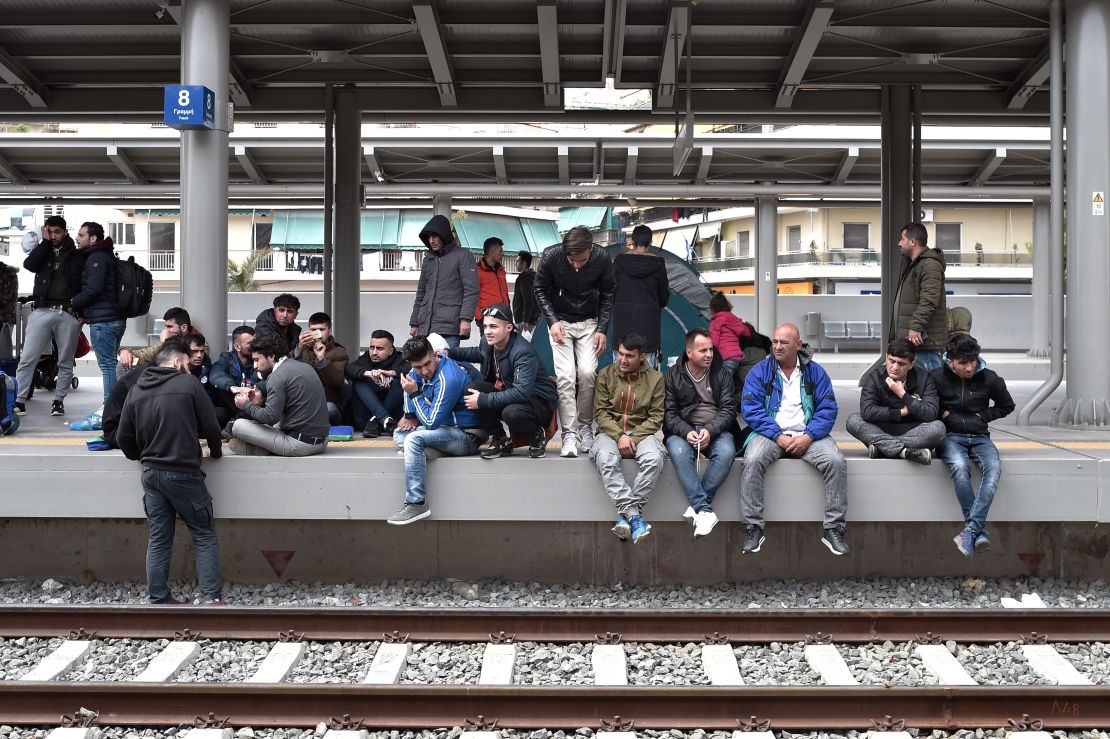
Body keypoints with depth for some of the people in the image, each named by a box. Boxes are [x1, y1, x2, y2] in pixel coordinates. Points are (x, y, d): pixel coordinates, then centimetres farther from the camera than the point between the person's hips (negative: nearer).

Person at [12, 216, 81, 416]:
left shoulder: (76, 255, 7)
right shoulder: (42, 251, 14)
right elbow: (29, 264, -6)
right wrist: (45, 241, -3)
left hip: (68, 313, -1)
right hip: (42, 311, 2)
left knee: (66, 362, 6)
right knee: (27, 359, -4)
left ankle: (59, 401, 17)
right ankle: (19, 401, -1)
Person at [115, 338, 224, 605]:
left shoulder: (136, 389, 8)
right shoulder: (188, 384, -7)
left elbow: (123, 437, 9)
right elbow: (210, 426, -4)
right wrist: (216, 451, 14)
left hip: (150, 473, 5)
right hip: (183, 473, -5)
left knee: (158, 539, 11)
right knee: (204, 536, 3)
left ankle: (159, 599, 12)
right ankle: (212, 597, -2)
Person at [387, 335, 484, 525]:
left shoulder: (448, 378, -25)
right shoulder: (419, 371, 1)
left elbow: (431, 423, -22)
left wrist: (414, 393, -18)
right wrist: (411, 417, 8)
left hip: (467, 436, -10)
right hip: (447, 429, 10)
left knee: (414, 439, -28)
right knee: (399, 434, 15)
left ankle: (417, 503, -27)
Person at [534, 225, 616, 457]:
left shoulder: (602, 259, -20)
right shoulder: (551, 256, -22)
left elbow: (608, 294, -3)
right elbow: (541, 290, -5)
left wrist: (602, 329, -7)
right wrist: (553, 321, -13)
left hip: (589, 322, 1)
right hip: (560, 321, -1)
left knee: (587, 373, -11)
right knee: (565, 375, -12)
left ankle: (585, 427, 7)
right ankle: (569, 434, -7)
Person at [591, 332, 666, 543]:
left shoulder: (655, 378, 5)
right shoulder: (606, 375, 7)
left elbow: (656, 417, 1)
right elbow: (600, 412, 2)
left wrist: (633, 437, -13)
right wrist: (619, 435, -14)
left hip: (642, 433, 0)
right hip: (610, 432, 0)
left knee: (654, 458, -34)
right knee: (606, 459, -35)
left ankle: (625, 514, -29)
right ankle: (634, 516, -37)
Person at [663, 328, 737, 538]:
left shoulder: (721, 374, 7)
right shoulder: (672, 375, 5)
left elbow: (728, 410, 0)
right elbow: (668, 413, 0)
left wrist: (710, 431, -19)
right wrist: (686, 432, -20)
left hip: (715, 429, 1)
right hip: (683, 430, -1)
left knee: (726, 452, -33)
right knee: (679, 453, -35)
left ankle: (696, 505, -25)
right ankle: (705, 510, -37)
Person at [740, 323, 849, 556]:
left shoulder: (815, 372, 8)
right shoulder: (759, 372, 4)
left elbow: (827, 410, 1)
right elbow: (751, 410, -5)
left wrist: (808, 437, -15)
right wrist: (778, 436, -16)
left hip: (807, 434, 1)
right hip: (771, 433, -1)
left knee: (836, 461, -25)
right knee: (752, 461, -31)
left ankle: (833, 528, -13)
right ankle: (753, 528, -21)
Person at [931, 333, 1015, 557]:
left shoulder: (989, 379, 3)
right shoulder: (937, 378, -3)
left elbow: (1007, 406, 20)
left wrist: (983, 415, 6)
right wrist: (943, 414, -3)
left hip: (979, 436, 2)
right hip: (951, 436, -2)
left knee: (993, 467, -32)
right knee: (959, 466, -36)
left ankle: (971, 529, -39)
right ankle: (980, 531, -31)